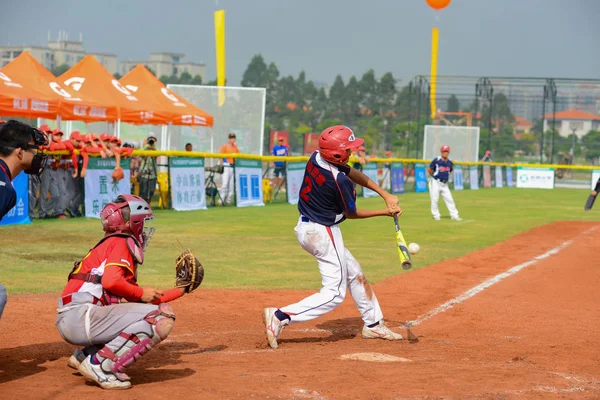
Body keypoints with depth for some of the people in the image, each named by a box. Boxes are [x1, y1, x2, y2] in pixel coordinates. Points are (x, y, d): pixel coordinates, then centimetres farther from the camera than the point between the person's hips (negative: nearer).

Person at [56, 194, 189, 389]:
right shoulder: (120, 243, -2)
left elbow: (141, 302, 26)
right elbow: (111, 282, -22)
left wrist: (181, 290, 31)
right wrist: (141, 293, -5)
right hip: (79, 317, -10)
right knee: (161, 317, -15)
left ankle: (84, 355, 16)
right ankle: (100, 365, -16)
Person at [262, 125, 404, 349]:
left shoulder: (316, 158, -4)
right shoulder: (339, 181, -27)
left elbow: (354, 173, 7)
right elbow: (352, 213, -8)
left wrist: (385, 195, 2)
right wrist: (385, 212, 1)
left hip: (305, 228, 10)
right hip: (323, 233, -10)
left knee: (354, 273, 22)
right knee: (334, 294, -4)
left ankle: (373, 324, 33)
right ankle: (280, 316, -15)